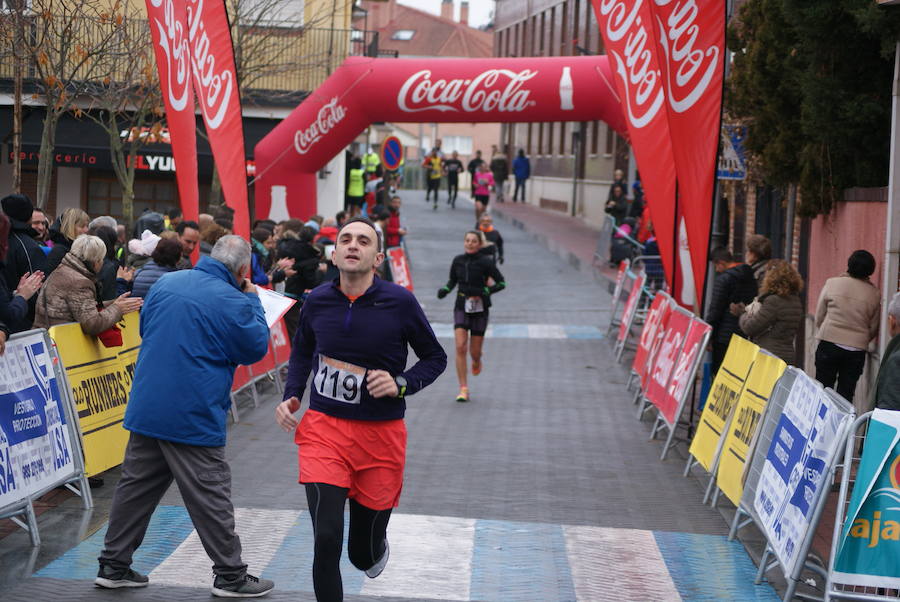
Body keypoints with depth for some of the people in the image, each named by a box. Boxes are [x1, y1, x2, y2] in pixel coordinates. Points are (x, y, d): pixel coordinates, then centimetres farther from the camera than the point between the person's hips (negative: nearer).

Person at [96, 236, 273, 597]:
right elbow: (256, 348, 0)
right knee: (210, 497, 2)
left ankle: (113, 565, 20)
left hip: (146, 407, 6)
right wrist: (252, 298, 7)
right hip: (193, 416, -6)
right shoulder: (232, 302, -13)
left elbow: (145, 327, 21)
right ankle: (230, 576, 10)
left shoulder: (166, 283, 7)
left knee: (136, 486, 13)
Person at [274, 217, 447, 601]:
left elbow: (435, 358, 3)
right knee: (326, 541, -15)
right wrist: (291, 396, 5)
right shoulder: (318, 300, -2)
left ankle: (376, 546, 49)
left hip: (380, 434, -1)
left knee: (364, 555, 11)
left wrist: (401, 384, -15)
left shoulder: (399, 303, -10)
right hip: (324, 428, 1)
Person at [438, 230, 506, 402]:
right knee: (460, 347, -13)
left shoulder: (485, 262, -8)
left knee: (475, 351, 4)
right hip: (461, 307, 2)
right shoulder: (458, 260, 3)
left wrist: (484, 292, -19)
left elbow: (501, 283, -6)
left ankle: (476, 362, 44)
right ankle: (463, 389, -10)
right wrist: (445, 290, -3)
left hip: (480, 308, -2)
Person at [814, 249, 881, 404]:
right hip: (857, 350, 1)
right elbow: (873, 328, 10)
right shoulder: (874, 294, 2)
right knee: (846, 395, 4)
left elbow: (819, 317, 6)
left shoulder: (832, 283, -1)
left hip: (829, 345, -1)